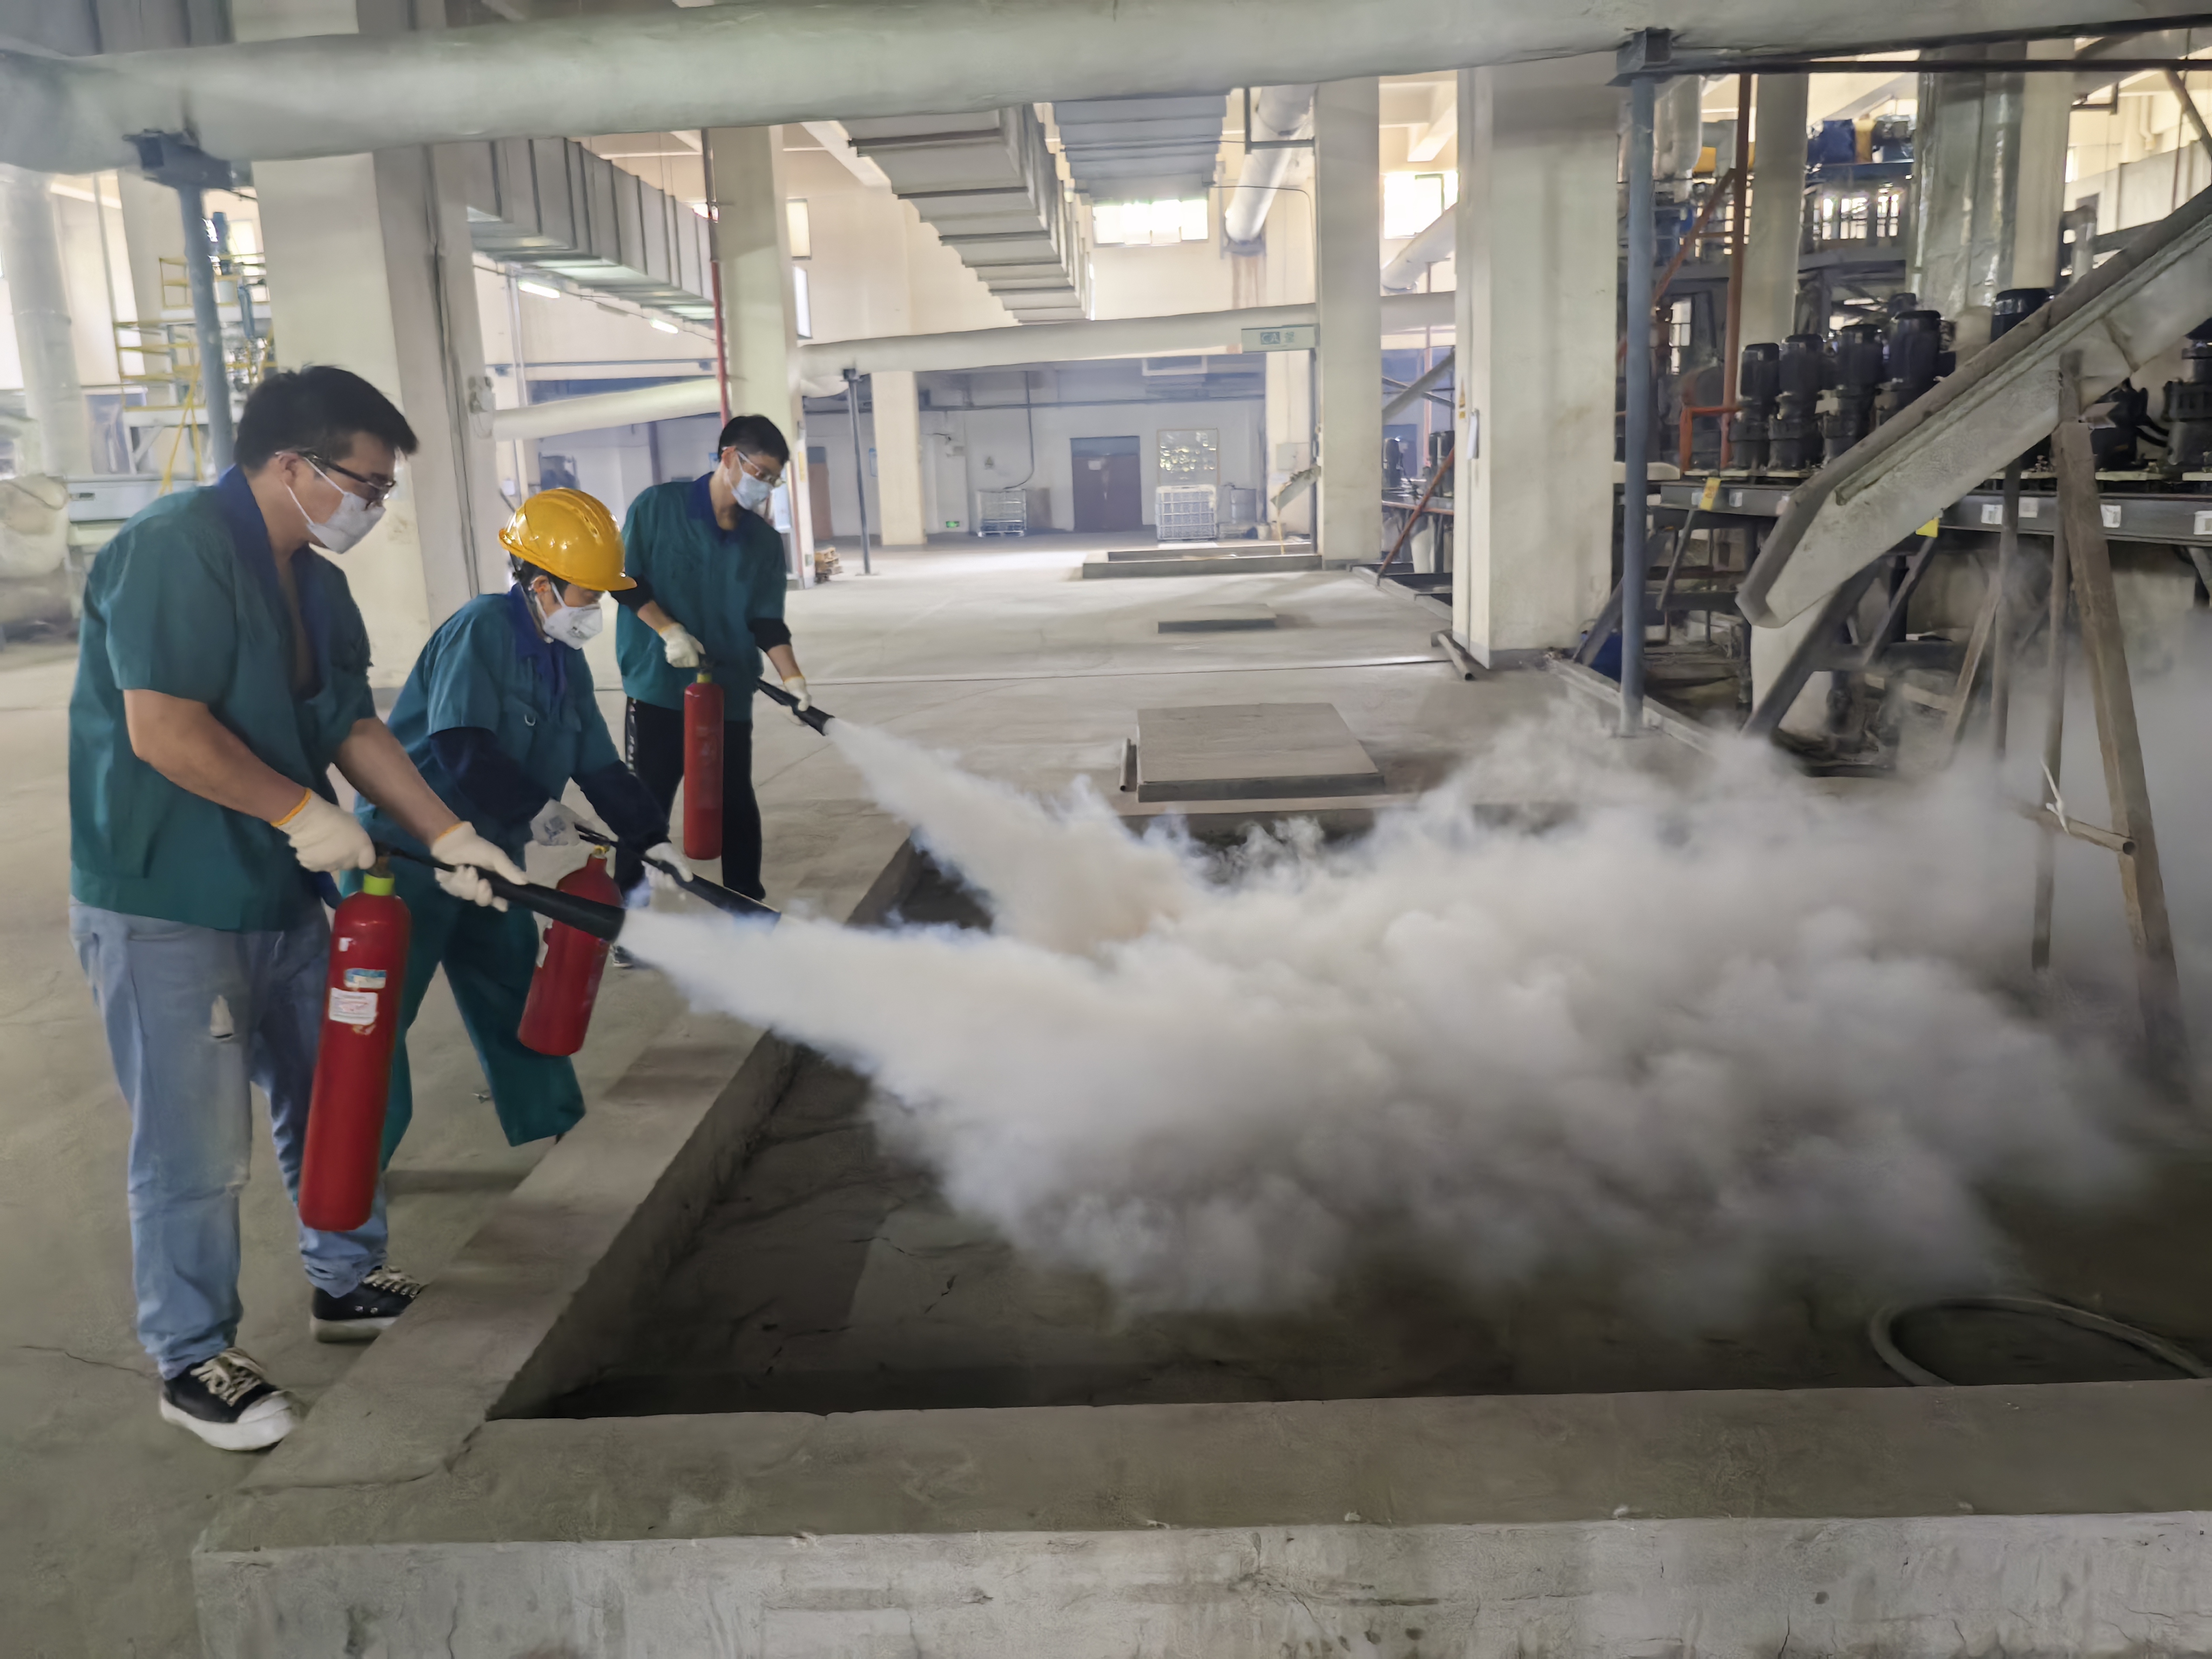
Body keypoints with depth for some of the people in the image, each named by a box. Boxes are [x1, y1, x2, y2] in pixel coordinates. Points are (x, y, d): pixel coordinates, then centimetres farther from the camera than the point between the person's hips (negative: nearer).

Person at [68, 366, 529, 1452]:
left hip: (280, 895, 9)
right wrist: (305, 812, -18)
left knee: (327, 1098, 18)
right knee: (198, 1146, 0)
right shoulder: (174, 550, -19)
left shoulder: (315, 585, 10)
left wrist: (447, 836, 3)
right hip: (165, 907, -9)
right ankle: (191, 1361, 18)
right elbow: (162, 728, -26)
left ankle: (347, 1283, 37)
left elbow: (355, 728, 11)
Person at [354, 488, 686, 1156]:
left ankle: (549, 1121, 32)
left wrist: (650, 838, 1)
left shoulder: (567, 663, 8)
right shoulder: (482, 627, -18)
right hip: (410, 851, -9)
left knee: (512, 988, 18)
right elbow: (460, 746, -27)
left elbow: (600, 766, 9)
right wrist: (535, 809, -24)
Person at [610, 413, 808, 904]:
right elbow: (624, 579, -3)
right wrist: (669, 630, -15)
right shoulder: (658, 507, -5)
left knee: (737, 802, 8)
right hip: (658, 685, -3)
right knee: (647, 799, 4)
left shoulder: (766, 542, 5)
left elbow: (767, 622, 1)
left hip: (730, 693, 3)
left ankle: (748, 899, 21)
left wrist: (793, 679, -13)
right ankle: (627, 894, 21)